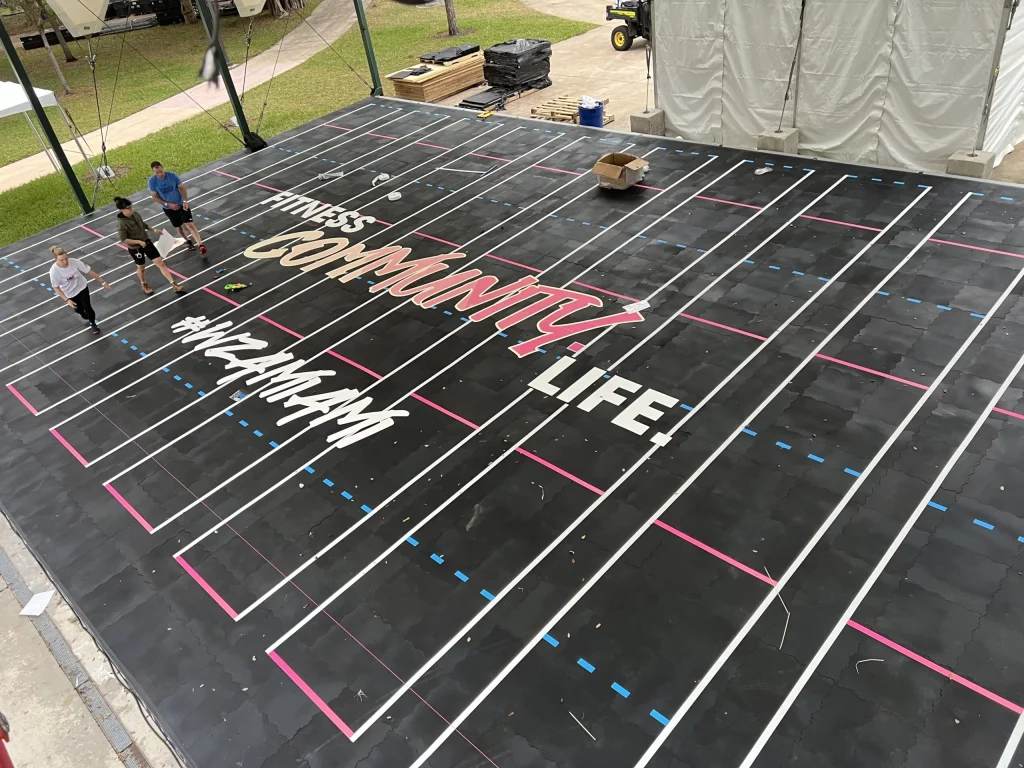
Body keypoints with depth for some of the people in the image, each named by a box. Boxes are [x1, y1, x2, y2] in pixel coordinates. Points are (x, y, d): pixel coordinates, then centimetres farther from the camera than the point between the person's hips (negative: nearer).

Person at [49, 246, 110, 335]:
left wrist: (103, 282, -12)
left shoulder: (74, 262, -30)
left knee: (87, 308, -3)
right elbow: (56, 288, -19)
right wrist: (67, 300, -25)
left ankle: (93, 324, 29)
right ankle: (85, 317, 60)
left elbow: (90, 272, -18)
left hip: (82, 287, 0)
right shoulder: (54, 271, -32)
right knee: (78, 310, 21)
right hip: (70, 293, 1)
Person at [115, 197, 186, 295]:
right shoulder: (121, 224, -25)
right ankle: (144, 285, 48)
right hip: (135, 248, -5)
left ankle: (174, 285, 6)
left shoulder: (134, 214, -6)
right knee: (141, 267, 19)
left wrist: (154, 230, 5)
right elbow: (123, 240, -23)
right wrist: (139, 241, -25)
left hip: (146, 242, 5)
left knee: (161, 263, 2)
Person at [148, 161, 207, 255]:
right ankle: (189, 241, 39)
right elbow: (154, 196, -7)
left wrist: (185, 201, -18)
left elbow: (182, 188, -5)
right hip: (169, 209, 2)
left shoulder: (172, 176, -16)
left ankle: (200, 245, -18)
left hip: (181, 204, -2)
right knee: (178, 227, 14)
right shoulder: (152, 181, -14)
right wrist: (168, 204, -15)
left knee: (189, 224, -14)